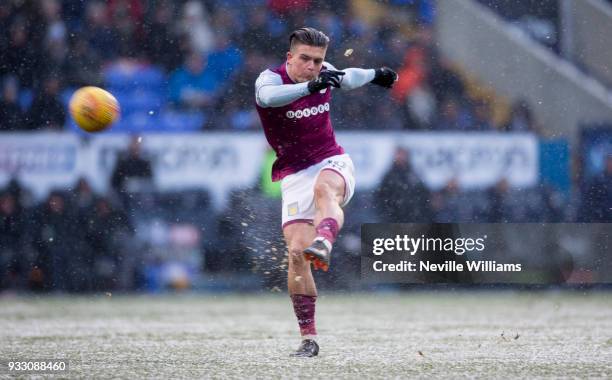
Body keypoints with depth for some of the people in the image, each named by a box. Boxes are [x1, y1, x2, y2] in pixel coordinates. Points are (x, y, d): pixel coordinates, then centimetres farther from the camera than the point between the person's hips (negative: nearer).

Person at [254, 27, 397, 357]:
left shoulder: (324, 73, 4)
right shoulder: (270, 79, -12)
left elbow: (347, 78, 30)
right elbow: (269, 96, -39)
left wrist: (375, 76, 44)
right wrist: (310, 87, -54)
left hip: (333, 163, 1)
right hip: (294, 175, -1)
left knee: (324, 188, -37)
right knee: (296, 252, -13)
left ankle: (323, 244, -67)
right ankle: (308, 338, -5)